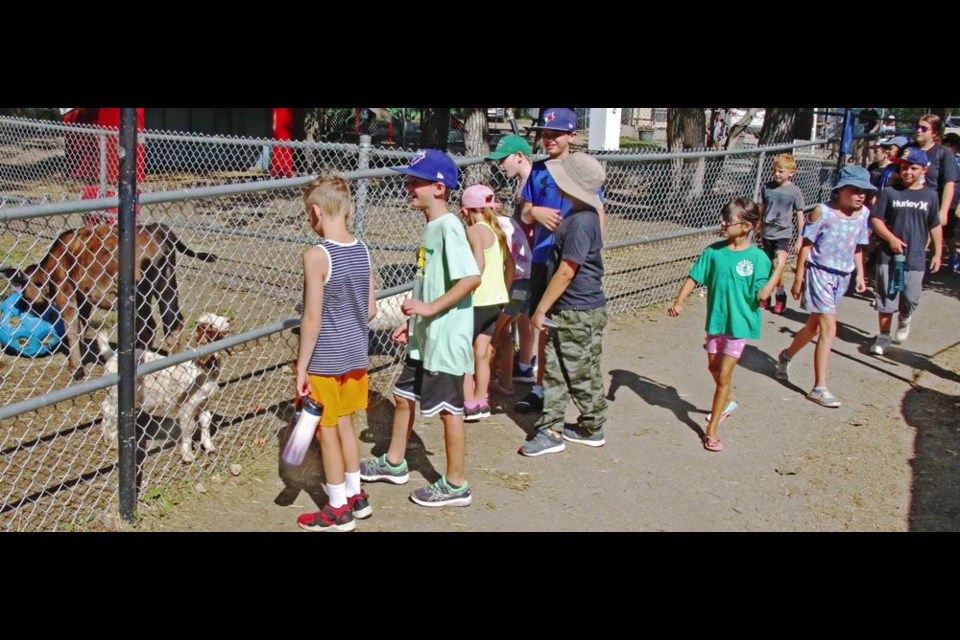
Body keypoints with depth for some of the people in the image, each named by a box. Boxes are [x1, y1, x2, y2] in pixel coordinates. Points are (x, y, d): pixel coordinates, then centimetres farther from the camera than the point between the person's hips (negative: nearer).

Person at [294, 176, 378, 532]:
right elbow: (370, 310, 6)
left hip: (324, 360, -7)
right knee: (344, 424, 21)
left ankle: (339, 510, 18)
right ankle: (356, 495, 32)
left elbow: (312, 319, -20)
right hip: (355, 355, 7)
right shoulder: (362, 250, 0)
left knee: (327, 431, 7)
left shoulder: (317, 256, -20)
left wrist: (301, 368, -13)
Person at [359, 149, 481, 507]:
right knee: (404, 396, 20)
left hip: (447, 339, -10)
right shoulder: (431, 227, 10)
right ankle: (394, 464, 39)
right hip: (425, 337, 10)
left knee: (448, 409, 2)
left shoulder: (448, 227, -19)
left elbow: (471, 278, -27)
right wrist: (412, 321, 18)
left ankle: (455, 486, 17)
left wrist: (430, 308, -25)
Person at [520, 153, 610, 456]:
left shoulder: (581, 222, -24)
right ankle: (551, 429, 22)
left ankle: (592, 428, 21)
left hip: (579, 313, -10)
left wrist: (541, 309, -18)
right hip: (567, 310, 10)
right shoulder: (577, 215, 7)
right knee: (555, 369, 13)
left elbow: (566, 273, -24)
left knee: (582, 374, 6)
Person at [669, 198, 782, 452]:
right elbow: (693, 277, 0)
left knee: (724, 375, -3)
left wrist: (779, 269, -24)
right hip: (715, 319, 5)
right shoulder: (714, 251, -3)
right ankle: (728, 401, 53)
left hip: (739, 323, -4)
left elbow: (761, 295, -18)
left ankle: (711, 430, 7)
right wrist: (679, 302, -13)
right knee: (714, 367, 22)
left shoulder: (757, 257, -13)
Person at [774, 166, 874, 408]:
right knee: (829, 329, -11)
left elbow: (857, 247, 14)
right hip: (820, 273, -6)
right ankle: (819, 388, -5)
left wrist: (860, 275, 10)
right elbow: (806, 245, -9)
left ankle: (786, 356, 45)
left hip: (843, 276, 6)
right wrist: (799, 278, -7)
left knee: (814, 326, 18)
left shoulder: (863, 214, 2)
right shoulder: (823, 211, -15)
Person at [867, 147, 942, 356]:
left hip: (915, 259, 1)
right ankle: (883, 336, 18)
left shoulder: (930, 195, 5)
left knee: (910, 299, 0)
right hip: (889, 255, -1)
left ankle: (904, 322, 33)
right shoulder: (890, 192, 0)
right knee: (886, 298, 3)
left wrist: (937, 253, 10)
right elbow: (875, 219, -1)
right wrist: (891, 238, -13)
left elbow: (935, 227, 12)